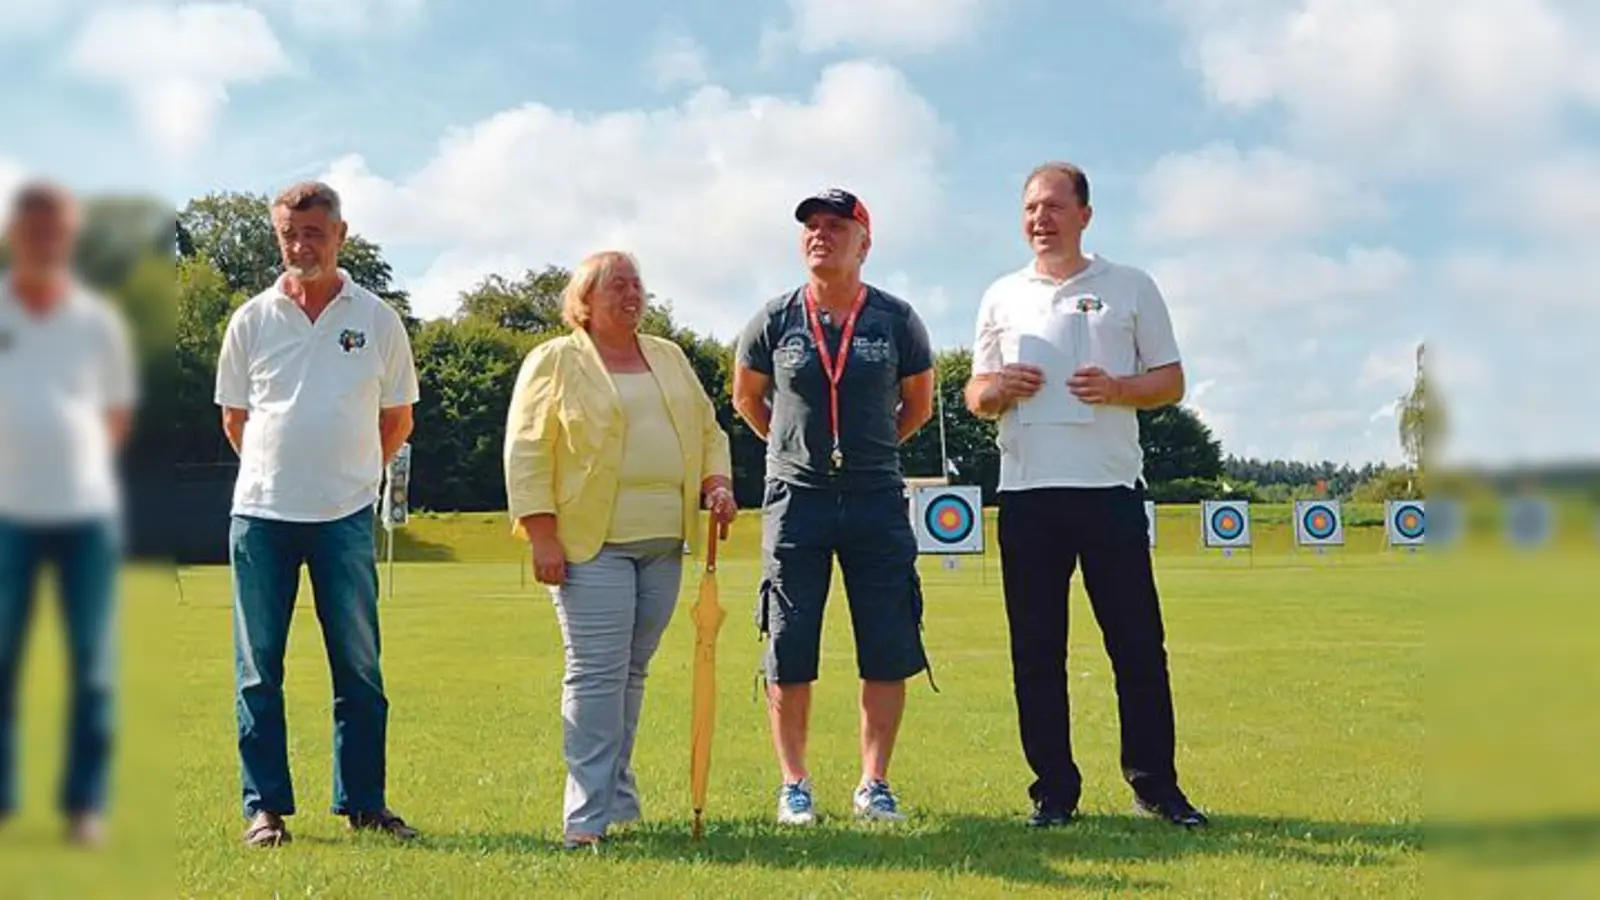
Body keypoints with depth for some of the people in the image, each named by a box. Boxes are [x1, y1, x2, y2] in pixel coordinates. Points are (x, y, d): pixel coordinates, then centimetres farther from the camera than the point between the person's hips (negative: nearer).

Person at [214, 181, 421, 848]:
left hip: (346, 516, 0)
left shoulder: (376, 319, 4)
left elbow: (398, 421, 13)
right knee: (258, 667, 4)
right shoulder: (252, 320, 5)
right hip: (261, 515, 1)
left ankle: (363, 803, 14)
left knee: (359, 666, 4)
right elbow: (235, 419, 15)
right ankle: (265, 806, 13)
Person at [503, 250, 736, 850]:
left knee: (632, 672, 8)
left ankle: (617, 801, 17)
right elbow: (527, 451, -5)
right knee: (597, 672, -9)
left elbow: (707, 430, 22)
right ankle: (588, 817, -6)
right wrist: (542, 535, -12)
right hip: (591, 542, -5)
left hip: (663, 543, 5)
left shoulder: (669, 357, 19)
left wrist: (718, 483, 3)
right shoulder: (555, 361, 1)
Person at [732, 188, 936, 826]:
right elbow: (747, 398, 17)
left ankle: (874, 784, 15)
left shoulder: (896, 321, 0)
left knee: (889, 652, 1)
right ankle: (793, 785, 15)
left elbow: (918, 404, 14)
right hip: (795, 499, 0)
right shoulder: (774, 322, 1)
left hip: (877, 499, 0)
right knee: (788, 652, 2)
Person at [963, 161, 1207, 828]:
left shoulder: (1131, 288, 9)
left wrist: (1115, 388, -11)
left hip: (1110, 486, -2)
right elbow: (974, 395, 17)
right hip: (1026, 492, 2)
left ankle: (1155, 782, 12)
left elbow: (1170, 381, 8)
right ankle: (1055, 789, 12)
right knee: (1035, 649, 3)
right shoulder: (1002, 297, 15)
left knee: (1138, 642, 0)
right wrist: (996, 388, -6)